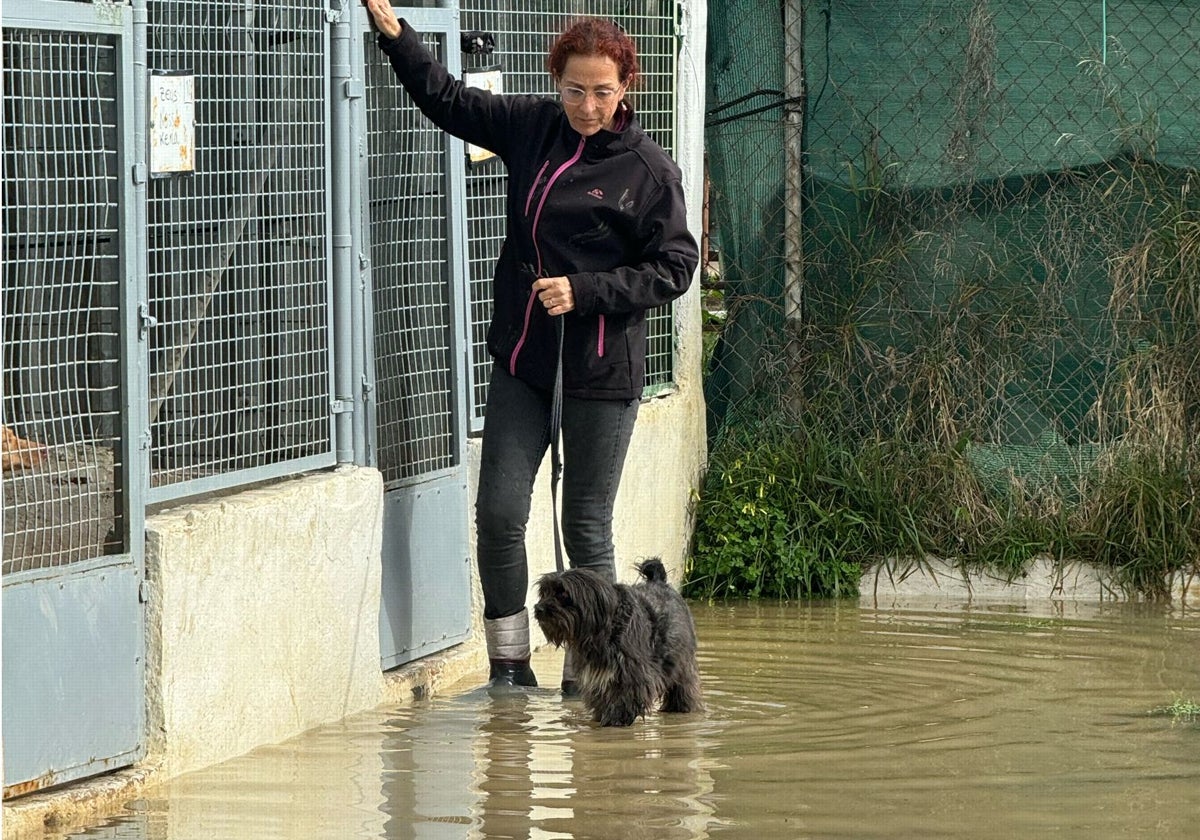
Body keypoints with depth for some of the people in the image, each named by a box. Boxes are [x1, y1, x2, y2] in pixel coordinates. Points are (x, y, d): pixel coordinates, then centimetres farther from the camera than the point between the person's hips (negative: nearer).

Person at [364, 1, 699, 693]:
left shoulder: (648, 168, -9)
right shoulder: (531, 128, 5)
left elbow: (676, 266, -7)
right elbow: (448, 99, 15)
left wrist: (586, 291, -16)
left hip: (601, 372, -5)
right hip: (521, 361, 5)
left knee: (586, 527, 2)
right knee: (499, 513, -1)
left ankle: (586, 674, 12)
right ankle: (509, 667, 10)